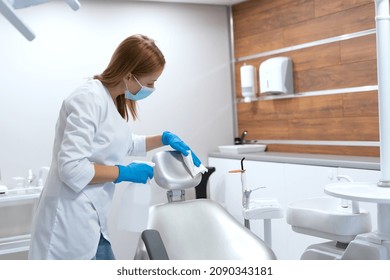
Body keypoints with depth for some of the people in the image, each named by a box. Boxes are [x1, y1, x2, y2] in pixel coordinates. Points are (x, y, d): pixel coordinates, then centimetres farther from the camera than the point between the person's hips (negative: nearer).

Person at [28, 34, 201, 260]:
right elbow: (71, 169, -24)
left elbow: (124, 144, 27)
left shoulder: (114, 101, 10)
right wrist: (126, 173, -14)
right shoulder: (90, 99, -19)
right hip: (71, 225, -9)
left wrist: (165, 139, 15)